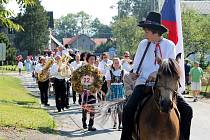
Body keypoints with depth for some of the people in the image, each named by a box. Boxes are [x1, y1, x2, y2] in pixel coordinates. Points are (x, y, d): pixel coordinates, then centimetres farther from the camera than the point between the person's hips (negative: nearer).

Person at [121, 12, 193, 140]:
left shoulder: (169, 45, 2)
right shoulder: (143, 44, 8)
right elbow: (136, 66, 14)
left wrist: (157, 73, -22)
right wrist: (135, 73, -8)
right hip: (144, 83, 1)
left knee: (187, 110, -16)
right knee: (128, 109, -23)